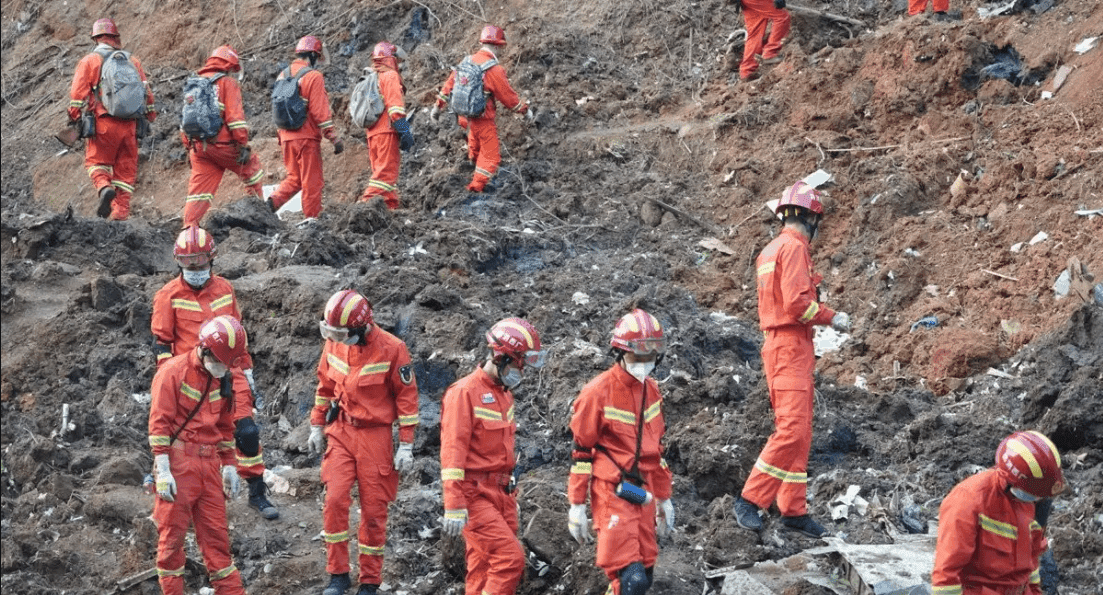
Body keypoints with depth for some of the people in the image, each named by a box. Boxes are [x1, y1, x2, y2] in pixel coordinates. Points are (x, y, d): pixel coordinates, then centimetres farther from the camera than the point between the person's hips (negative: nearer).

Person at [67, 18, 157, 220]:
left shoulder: (90, 61, 3)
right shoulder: (133, 61, 14)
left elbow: (78, 92, -6)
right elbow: (146, 92, 15)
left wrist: (74, 118, -1)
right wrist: (150, 117, 24)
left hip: (104, 123, -3)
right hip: (130, 125, 3)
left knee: (96, 162, 9)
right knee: (126, 169, 9)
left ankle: (104, 188, -21)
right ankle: (121, 213, 3)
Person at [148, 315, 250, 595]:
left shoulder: (221, 379, 11)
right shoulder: (173, 372, -10)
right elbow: (160, 423, -12)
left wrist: (228, 465, 18)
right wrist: (163, 471, -16)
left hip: (209, 464, 6)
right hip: (178, 463, -6)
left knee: (216, 533, 8)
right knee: (172, 533, 0)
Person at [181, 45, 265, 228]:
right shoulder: (228, 83, -3)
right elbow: (235, 115, -13)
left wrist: (189, 147, 22)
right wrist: (243, 145, -14)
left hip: (198, 147, 6)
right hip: (221, 144, -6)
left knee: (199, 189, 4)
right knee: (251, 167, 16)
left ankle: (189, 228, -6)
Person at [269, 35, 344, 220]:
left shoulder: (283, 75, 12)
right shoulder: (313, 77, -11)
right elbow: (320, 111, -15)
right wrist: (335, 138, -12)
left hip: (287, 136, 7)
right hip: (307, 137, -7)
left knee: (294, 178, 15)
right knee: (312, 182, 1)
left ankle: (273, 201, -5)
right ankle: (312, 218, 3)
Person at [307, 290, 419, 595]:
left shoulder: (391, 349, -14)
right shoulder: (334, 343, -1)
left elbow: (407, 396, -8)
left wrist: (406, 445, -8)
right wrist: (317, 426, 15)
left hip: (375, 436, -3)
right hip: (341, 433, 3)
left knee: (373, 510, 2)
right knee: (335, 500, -11)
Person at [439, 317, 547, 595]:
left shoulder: (504, 394, 16)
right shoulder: (465, 393, -13)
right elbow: (453, 452, -18)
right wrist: (454, 506, -22)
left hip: (501, 493, 8)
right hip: (475, 495, -8)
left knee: (485, 570, 8)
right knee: (510, 559, -17)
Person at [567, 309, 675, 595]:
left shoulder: (651, 391, 11)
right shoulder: (598, 392, -11)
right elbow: (581, 451, -8)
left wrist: (663, 497, 22)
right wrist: (576, 505, -8)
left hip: (642, 494, 7)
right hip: (612, 493, -7)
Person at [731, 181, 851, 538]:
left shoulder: (771, 251, 20)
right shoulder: (794, 247, -10)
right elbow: (796, 302, -20)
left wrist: (824, 314, 17)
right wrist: (831, 318, -7)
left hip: (779, 344, 11)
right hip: (791, 346, -11)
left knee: (799, 433, 11)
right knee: (792, 429, -15)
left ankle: (794, 510, 11)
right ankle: (750, 500, -16)